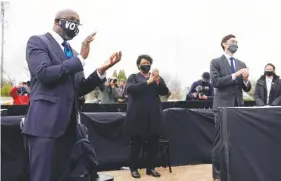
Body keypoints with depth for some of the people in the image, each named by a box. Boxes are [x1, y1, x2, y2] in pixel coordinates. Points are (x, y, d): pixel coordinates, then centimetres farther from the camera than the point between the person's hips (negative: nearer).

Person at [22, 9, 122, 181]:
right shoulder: (37, 41, 0)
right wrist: (81, 58, -16)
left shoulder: (72, 53, 20)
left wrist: (102, 70, 1)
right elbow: (44, 73, -17)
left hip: (68, 124, 7)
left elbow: (79, 89, 15)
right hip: (45, 123, -7)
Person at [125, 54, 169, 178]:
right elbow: (129, 89, -14)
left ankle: (151, 168, 20)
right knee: (136, 144, 2)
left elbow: (165, 92, 2)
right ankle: (134, 168, 15)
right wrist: (148, 81, -20)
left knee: (153, 143, 6)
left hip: (153, 116, 3)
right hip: (137, 116, -3)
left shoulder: (156, 77, 14)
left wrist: (158, 81, -16)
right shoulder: (133, 77, 6)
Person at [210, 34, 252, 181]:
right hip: (223, 106, -5)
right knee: (220, 142, 0)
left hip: (238, 106, 5)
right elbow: (215, 82, -14)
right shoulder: (216, 62, 0)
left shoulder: (241, 64, 15)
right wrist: (235, 75, -17)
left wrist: (245, 80, -9)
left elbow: (247, 88, 12)